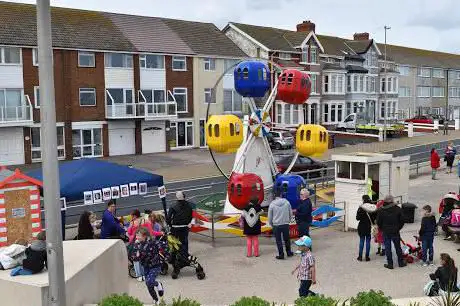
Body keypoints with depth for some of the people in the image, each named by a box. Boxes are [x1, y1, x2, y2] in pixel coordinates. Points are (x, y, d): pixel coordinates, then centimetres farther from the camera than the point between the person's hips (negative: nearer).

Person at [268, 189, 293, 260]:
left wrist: (271, 225, 12)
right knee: (286, 239, 18)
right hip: (285, 224, 2)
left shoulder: (272, 204, -12)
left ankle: (281, 255, 12)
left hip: (276, 225, -2)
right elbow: (291, 214, 2)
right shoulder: (286, 202, -7)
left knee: (279, 241, 8)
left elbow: (270, 217, -3)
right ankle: (289, 252, 30)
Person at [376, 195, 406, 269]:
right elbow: (402, 221, 0)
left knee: (387, 248, 5)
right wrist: (398, 228, 14)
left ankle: (390, 264, 7)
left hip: (386, 232, -2)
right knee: (398, 247, 14)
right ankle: (401, 262, 23)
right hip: (395, 232, 2)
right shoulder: (397, 209, -5)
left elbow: (378, 222, -4)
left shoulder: (381, 211, -9)